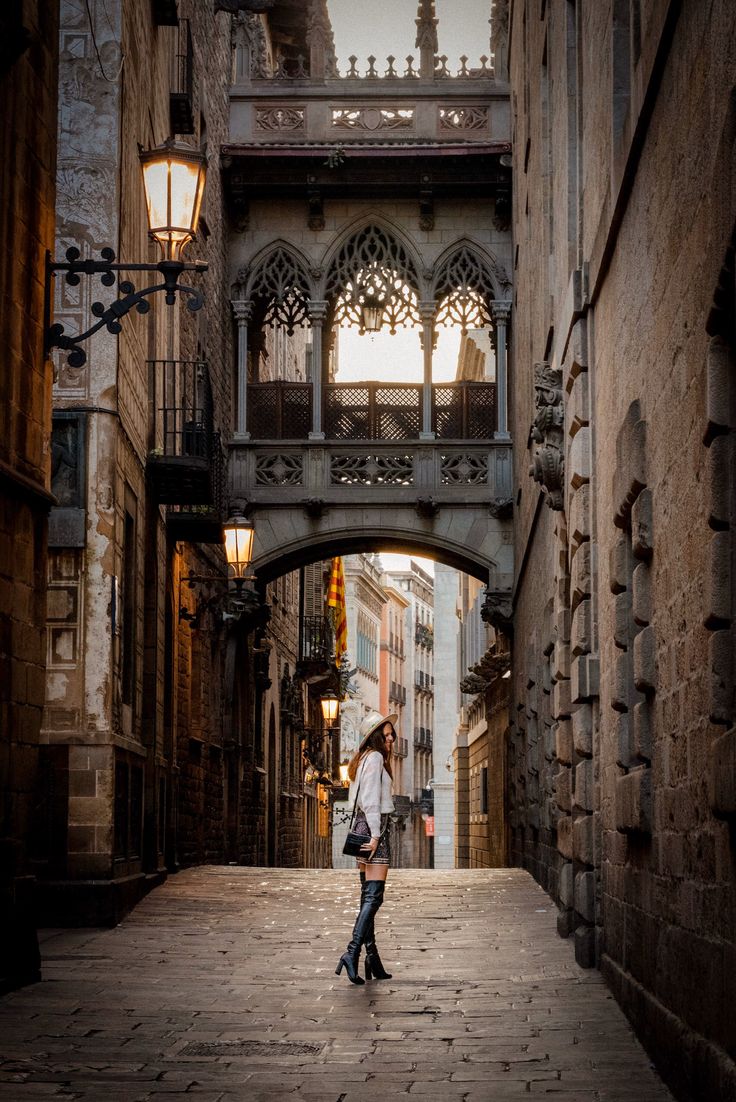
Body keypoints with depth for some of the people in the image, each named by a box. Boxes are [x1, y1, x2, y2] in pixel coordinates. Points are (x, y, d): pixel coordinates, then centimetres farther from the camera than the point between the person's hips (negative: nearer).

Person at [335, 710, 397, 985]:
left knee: (367, 897, 9)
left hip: (362, 826, 10)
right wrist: (375, 835, -19)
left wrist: (368, 834, 17)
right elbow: (372, 799, -16)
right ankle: (352, 952, -25)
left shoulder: (363, 759, 20)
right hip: (373, 826, -10)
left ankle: (373, 961, 11)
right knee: (374, 896, -14)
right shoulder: (375, 757, -9)